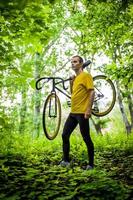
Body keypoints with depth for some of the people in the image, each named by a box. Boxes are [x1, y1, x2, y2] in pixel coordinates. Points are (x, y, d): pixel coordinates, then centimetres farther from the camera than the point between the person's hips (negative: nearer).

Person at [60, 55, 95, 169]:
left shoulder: (85, 75, -6)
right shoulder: (75, 78, 18)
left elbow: (92, 92, -14)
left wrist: (89, 109, -21)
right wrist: (72, 82, 9)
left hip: (82, 113, -9)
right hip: (73, 112, 9)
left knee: (86, 138, -3)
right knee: (65, 135, 7)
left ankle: (91, 164, 6)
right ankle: (66, 160, 15)